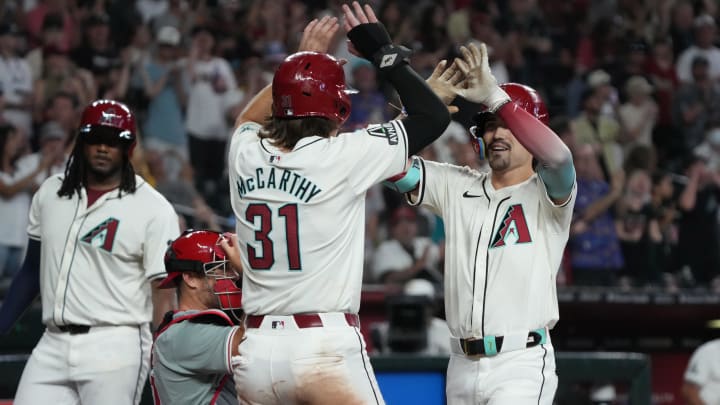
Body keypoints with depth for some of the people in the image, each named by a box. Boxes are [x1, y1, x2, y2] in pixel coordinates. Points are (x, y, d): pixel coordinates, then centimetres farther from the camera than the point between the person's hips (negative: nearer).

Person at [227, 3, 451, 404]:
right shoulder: (342, 156, -8)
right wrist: (385, 52, 10)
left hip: (255, 351, 5)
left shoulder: (245, 153, 6)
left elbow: (247, 118, 34)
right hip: (326, 348, -5)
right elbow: (434, 115, 0)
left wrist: (304, 57, 37)